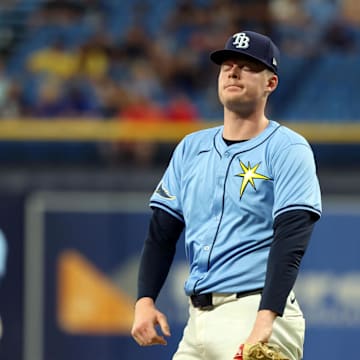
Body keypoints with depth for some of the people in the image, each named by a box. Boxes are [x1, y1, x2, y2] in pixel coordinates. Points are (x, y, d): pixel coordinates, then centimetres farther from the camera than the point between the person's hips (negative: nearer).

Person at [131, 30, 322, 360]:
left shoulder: (288, 149, -3)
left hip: (256, 311, -6)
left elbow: (290, 242, -14)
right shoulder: (191, 148, 17)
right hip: (198, 318, 7)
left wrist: (265, 321, -27)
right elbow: (162, 232, 16)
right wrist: (145, 301, 0)